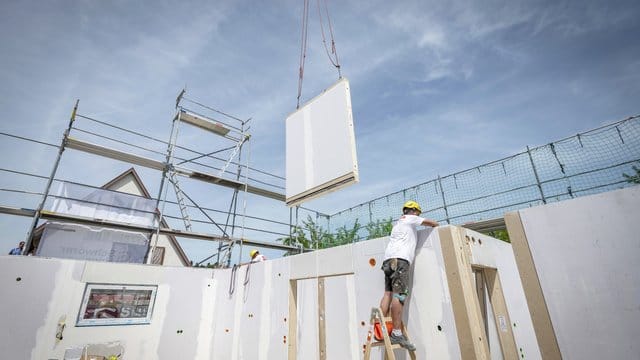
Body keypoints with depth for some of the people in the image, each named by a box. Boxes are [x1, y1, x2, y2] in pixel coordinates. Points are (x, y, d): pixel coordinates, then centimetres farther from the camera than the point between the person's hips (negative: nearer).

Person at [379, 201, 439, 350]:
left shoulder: (398, 223, 34)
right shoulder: (410, 219, 11)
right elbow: (433, 223, 15)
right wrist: (436, 225, 37)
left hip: (389, 259, 9)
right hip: (400, 259, -9)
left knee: (388, 293, 0)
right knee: (399, 295, -13)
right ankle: (397, 334, -16)